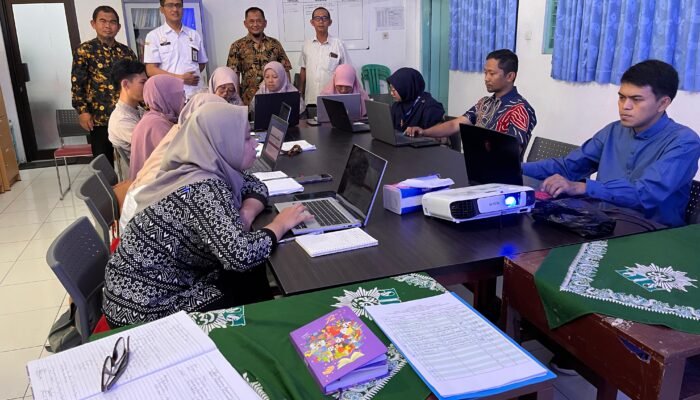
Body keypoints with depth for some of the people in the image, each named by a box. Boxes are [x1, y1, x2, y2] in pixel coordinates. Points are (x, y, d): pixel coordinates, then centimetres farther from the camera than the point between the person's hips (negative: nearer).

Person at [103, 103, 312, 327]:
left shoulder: (202, 170, -1)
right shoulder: (203, 189, -26)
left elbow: (255, 186, 13)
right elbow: (240, 256, -37)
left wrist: (245, 216, -9)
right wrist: (280, 225, -18)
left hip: (159, 285, 8)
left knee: (258, 276, 7)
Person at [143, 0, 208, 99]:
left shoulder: (195, 35, 14)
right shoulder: (154, 36, 4)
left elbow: (202, 63, 23)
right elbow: (151, 70, -3)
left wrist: (190, 77, 6)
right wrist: (180, 78, -11)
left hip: (196, 93, 3)